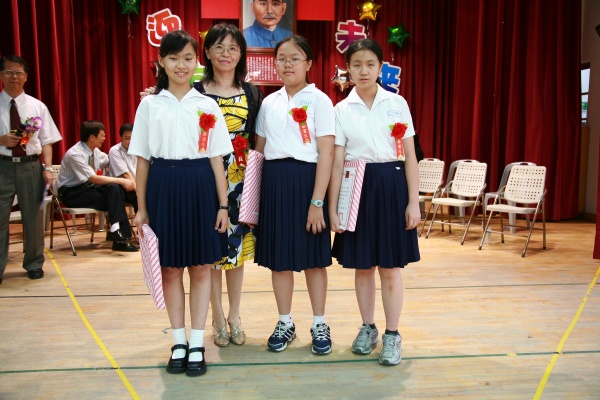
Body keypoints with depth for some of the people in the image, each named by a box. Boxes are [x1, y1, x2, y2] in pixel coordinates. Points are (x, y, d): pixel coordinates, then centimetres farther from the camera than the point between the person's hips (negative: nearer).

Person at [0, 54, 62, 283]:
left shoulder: (37, 106, 6)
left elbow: (46, 141, 4)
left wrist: (48, 168, -6)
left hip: (30, 165, 1)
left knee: (33, 217, 9)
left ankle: (34, 264, 24)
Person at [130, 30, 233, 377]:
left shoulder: (207, 106, 4)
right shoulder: (150, 105, 6)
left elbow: (217, 159, 3)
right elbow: (142, 160, 6)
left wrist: (223, 205, -1)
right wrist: (141, 207, 3)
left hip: (200, 186, 0)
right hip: (163, 186, 1)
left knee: (201, 267, 4)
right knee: (170, 267, 8)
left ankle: (198, 344, 16)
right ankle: (179, 342, 22)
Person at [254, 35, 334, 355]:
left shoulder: (319, 100, -4)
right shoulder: (268, 103, 11)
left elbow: (326, 153, -10)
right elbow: (259, 149, 14)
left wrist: (317, 202, -16)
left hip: (306, 180, -4)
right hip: (273, 182, 4)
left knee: (313, 257, 6)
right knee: (278, 256, 10)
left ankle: (319, 324, 23)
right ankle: (285, 323, 26)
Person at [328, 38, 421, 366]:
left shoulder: (397, 104, 2)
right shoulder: (342, 109, 2)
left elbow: (410, 156, 1)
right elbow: (336, 161, 0)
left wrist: (413, 202, -4)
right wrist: (332, 207, -3)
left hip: (391, 185, -1)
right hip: (357, 187, 1)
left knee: (390, 267, 4)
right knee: (362, 265, 11)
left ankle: (392, 335, 18)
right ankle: (368, 327, 29)